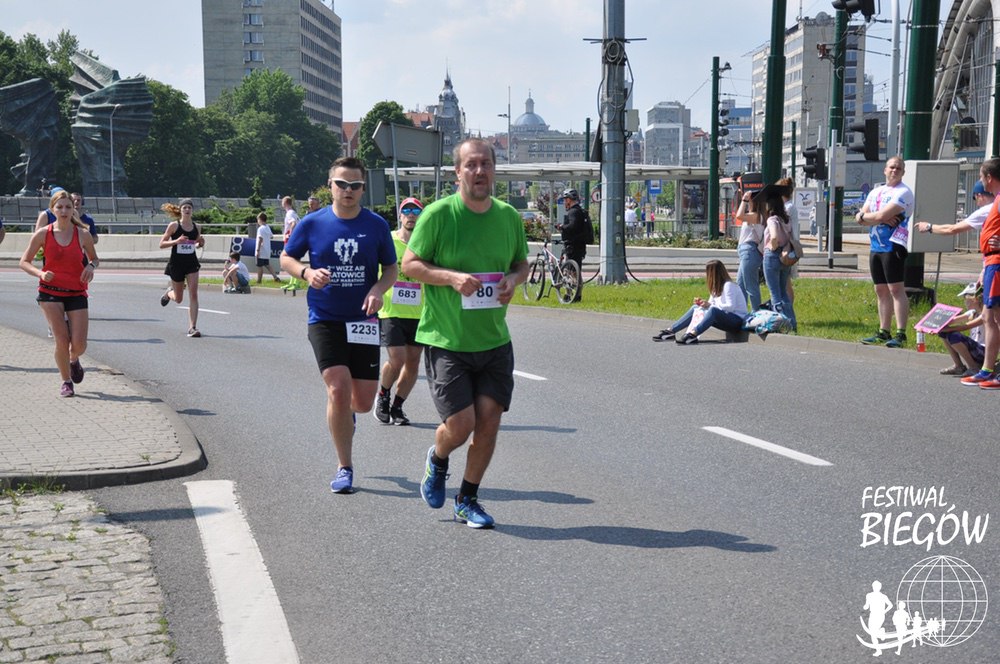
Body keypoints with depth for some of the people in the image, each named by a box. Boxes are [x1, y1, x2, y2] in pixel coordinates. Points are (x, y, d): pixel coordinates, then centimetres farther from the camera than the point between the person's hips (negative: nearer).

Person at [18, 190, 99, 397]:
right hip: (50, 292, -1)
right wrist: (40, 274, -17)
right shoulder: (43, 234, -4)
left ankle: (73, 360, 33)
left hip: (77, 293, 1)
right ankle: (66, 382, 9)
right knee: (61, 339, -12)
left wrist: (91, 266, -10)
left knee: (79, 345, -6)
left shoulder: (83, 234, -2)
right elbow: (24, 261, 2)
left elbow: (94, 258, 14)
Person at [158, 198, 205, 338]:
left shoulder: (196, 227, 2)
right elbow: (161, 244, -8)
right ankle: (169, 292, 49)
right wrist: (176, 241, -24)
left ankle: (192, 327, -8)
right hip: (176, 264, -2)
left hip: (192, 263, 2)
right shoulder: (174, 225, -9)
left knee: (193, 295, -11)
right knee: (178, 299, 11)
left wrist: (201, 243, -6)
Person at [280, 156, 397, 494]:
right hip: (324, 320, -2)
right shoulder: (312, 223, -2)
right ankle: (344, 468, 0)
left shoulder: (377, 225, 1)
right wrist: (307, 272, -13)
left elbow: (391, 268, 8)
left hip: (363, 322, 2)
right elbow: (285, 258, 9)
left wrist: (378, 289, -13)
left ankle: (343, 413, 43)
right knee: (339, 389, -15)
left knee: (363, 401, 3)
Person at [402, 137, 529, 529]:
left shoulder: (509, 216, 4)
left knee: (489, 421, 3)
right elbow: (409, 264, -6)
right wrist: (452, 277, -20)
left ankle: (468, 500, 22)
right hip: (446, 340, -4)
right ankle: (437, 459, 29)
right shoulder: (438, 214, -10)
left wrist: (512, 280, -6)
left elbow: (522, 263, 17)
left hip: (495, 340, 4)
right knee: (460, 424, -8)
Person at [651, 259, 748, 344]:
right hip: (726, 318, 9)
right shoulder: (716, 287, 14)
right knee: (695, 308, 2)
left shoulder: (728, 285, -14)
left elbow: (731, 306, -24)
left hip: (738, 321, -9)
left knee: (713, 310, -37)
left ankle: (692, 334, -52)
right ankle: (670, 331, -7)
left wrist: (710, 305, -21)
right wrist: (703, 303, -8)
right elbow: (712, 303, 13)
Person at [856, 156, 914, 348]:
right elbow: (860, 218, 7)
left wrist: (864, 216, 0)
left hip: (893, 246, -8)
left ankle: (901, 334, -13)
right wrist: (881, 218, -8)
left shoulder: (903, 192, -7)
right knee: (881, 291, 10)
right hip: (875, 246, 8)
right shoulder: (875, 192, 18)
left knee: (896, 289, -11)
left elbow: (882, 215, -18)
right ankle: (883, 332, 16)